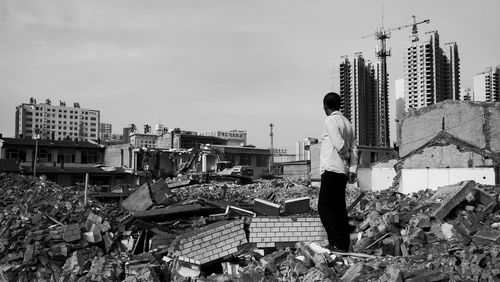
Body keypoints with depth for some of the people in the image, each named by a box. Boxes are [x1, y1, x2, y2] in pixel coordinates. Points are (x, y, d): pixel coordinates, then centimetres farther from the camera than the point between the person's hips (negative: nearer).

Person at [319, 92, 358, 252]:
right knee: (339, 208, 11)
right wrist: (353, 169, 3)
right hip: (343, 171, 8)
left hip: (331, 169, -8)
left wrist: (347, 158, 1)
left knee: (325, 208, -5)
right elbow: (354, 148, 10)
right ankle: (344, 245, 12)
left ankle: (337, 245, -10)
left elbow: (340, 144, -18)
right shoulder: (347, 122, 17)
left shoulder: (330, 121, -8)